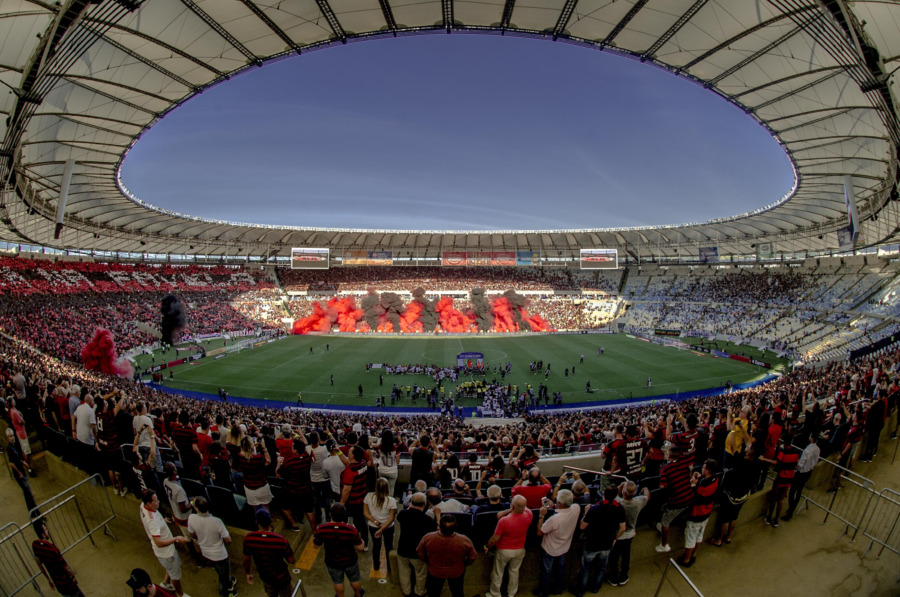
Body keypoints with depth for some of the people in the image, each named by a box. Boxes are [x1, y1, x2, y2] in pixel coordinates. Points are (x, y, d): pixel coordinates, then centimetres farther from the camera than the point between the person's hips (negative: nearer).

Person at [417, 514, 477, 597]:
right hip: (456, 573, 0)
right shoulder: (464, 541, -35)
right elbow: (472, 557, -16)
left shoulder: (428, 538, -33)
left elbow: (420, 553, -13)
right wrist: (464, 564, 4)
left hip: (434, 571, 0)